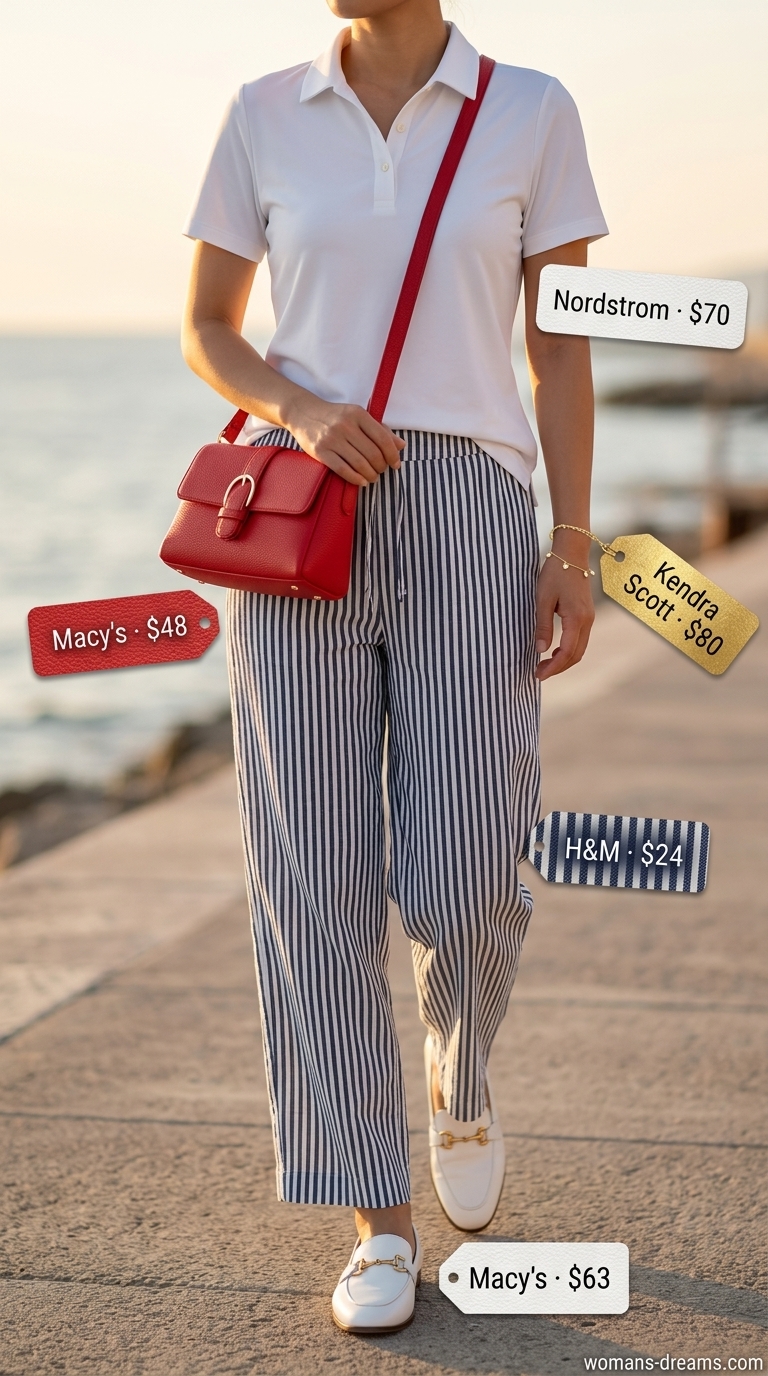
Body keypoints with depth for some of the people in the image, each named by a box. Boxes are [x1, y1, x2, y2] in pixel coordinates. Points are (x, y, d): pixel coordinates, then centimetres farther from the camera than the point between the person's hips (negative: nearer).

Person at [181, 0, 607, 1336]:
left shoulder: (530, 114, 3)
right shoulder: (266, 116, 7)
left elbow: (561, 351, 4)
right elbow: (205, 331, 10)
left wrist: (573, 551, -4)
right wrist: (299, 412, -11)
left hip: (466, 517, -1)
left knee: (463, 882, -5)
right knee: (317, 877, -4)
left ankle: (460, 1078, 30)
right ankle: (382, 1223, 7)